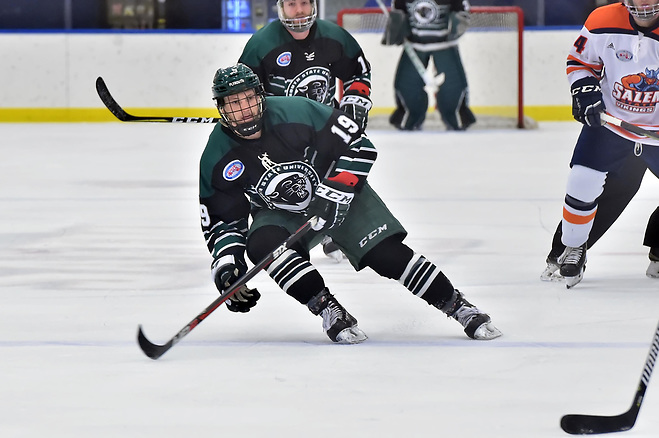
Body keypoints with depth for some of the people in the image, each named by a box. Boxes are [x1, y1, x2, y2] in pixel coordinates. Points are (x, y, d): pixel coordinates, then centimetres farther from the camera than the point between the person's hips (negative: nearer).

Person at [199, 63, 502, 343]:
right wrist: (226, 264, -19)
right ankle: (329, 311, -23)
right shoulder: (217, 158, -14)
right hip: (281, 214, 2)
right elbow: (221, 220, -5)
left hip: (340, 193, -2)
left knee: (386, 253, -16)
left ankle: (459, 307, -4)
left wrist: (336, 192, -27)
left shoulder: (296, 113, -24)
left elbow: (358, 145, -19)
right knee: (261, 244, -29)